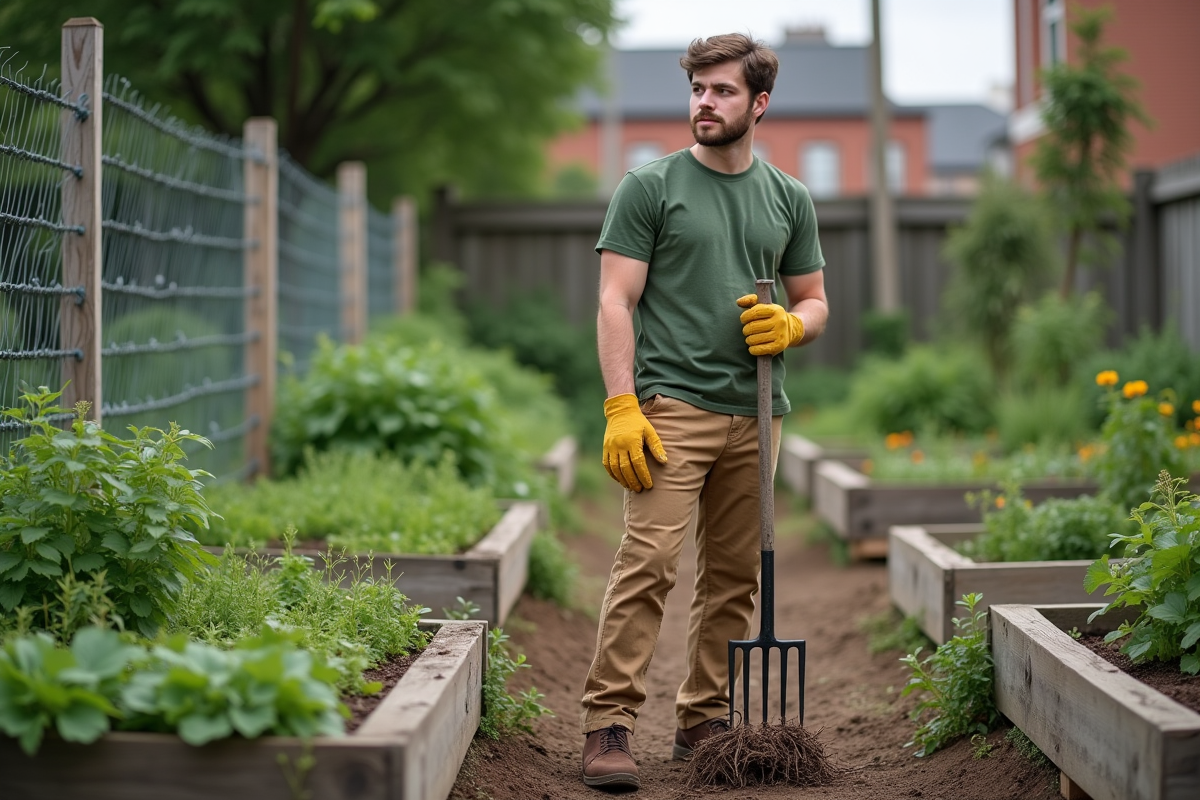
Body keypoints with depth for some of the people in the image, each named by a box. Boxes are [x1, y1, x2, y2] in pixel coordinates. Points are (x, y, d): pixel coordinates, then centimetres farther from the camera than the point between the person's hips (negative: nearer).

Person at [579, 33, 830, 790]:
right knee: (648, 564, -14)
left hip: (756, 414, 5)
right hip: (673, 405, -5)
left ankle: (705, 720, 18)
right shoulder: (651, 187, 1)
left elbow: (815, 301, 20)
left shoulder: (789, 199, 14)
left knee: (736, 578, 8)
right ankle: (609, 723, -11)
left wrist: (792, 326, -5)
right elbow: (617, 302, -3)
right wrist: (621, 407, -14)